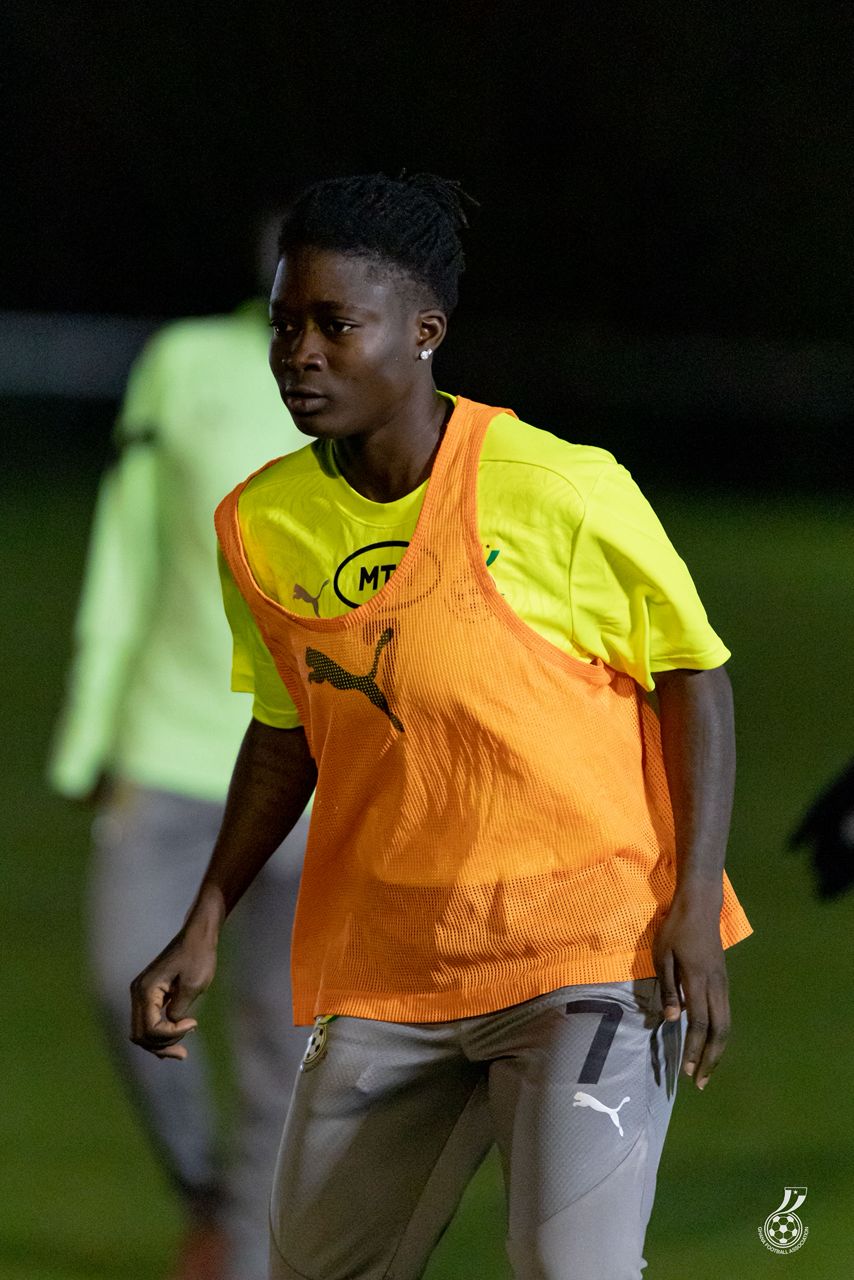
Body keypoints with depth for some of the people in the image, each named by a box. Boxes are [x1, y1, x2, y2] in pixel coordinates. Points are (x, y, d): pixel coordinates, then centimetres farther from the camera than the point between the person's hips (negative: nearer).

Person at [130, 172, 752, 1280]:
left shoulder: (562, 491, -14)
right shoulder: (259, 525, 0)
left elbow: (694, 677, -5)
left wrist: (692, 913, -12)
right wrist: (205, 928, 9)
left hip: (591, 945, -5)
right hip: (379, 968, 5)